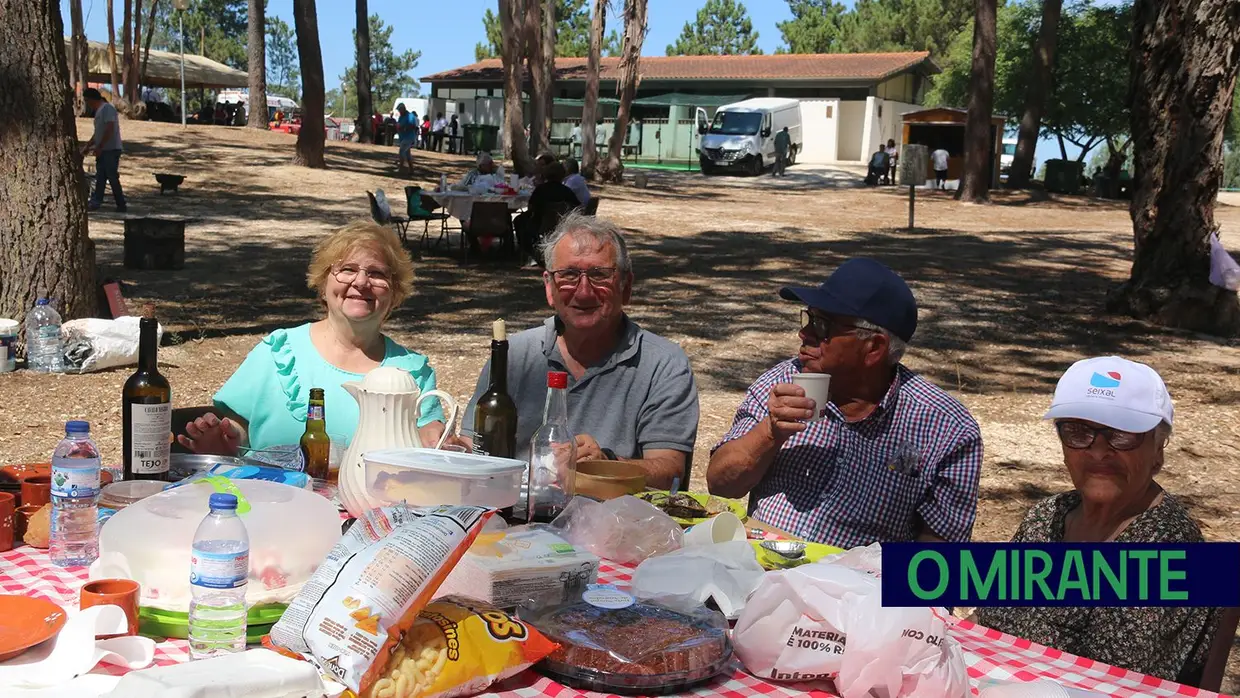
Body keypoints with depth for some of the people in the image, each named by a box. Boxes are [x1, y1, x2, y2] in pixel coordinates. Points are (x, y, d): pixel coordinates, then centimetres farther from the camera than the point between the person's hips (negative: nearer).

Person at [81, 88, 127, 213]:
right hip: (103, 151, 10)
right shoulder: (99, 111, 20)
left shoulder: (107, 108, -11)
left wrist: (99, 147, -19)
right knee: (100, 179, 7)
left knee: (112, 177, -7)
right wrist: (87, 146, 22)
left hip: (111, 150, -10)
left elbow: (109, 129, -21)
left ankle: (121, 205, -2)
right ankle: (95, 203, 7)